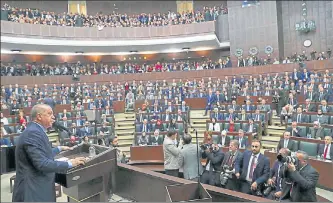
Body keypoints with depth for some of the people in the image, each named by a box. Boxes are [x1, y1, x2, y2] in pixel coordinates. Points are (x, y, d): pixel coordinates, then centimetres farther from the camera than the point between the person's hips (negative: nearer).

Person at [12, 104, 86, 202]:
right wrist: (69, 163, -22)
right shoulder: (33, 133, -21)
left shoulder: (34, 131, 11)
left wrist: (59, 149, 24)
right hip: (33, 192, -10)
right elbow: (42, 164, -27)